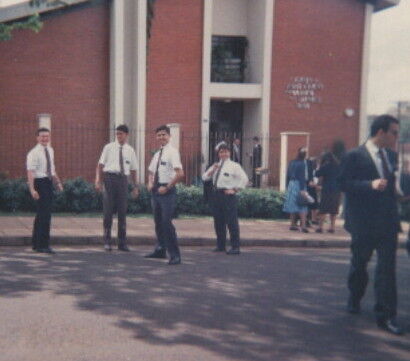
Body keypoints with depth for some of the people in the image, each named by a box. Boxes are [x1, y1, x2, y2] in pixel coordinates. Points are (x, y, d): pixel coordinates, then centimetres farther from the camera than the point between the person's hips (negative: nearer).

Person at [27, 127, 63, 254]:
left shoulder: (50, 150, 13)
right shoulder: (34, 153, -11)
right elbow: (30, 172, -18)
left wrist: (58, 182, 16)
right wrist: (32, 189, -26)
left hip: (48, 183, 8)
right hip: (40, 183, -8)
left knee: (42, 214, 15)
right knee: (44, 214, -8)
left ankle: (36, 243, 27)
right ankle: (43, 245, 0)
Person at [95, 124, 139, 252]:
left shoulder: (130, 150, 11)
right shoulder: (109, 147, 4)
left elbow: (133, 170, 14)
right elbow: (100, 165, 2)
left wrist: (135, 187, 10)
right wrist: (98, 181, -8)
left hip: (123, 180, 2)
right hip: (110, 177, -2)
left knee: (122, 212, 6)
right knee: (108, 211, -1)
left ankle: (122, 243, 14)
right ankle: (107, 242, 9)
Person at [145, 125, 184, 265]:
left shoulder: (172, 152, -9)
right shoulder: (157, 154, 15)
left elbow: (180, 174, -19)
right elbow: (151, 172, 28)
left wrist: (167, 187, -18)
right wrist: (150, 183, 8)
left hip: (167, 191, -8)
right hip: (156, 191, 8)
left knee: (166, 223, -12)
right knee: (158, 222, 16)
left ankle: (175, 255, -4)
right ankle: (160, 250, 31)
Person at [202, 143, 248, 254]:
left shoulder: (234, 166, 1)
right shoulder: (215, 166, 19)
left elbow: (244, 179, -7)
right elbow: (204, 178, 12)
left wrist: (235, 189, -10)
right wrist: (212, 170, -3)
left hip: (228, 195, -6)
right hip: (216, 194, 7)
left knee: (232, 222, -7)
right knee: (218, 221, 11)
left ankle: (235, 247, -5)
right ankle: (221, 245, 22)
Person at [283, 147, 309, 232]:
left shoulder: (292, 163, 8)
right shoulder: (302, 164, -11)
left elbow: (288, 176, 11)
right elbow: (302, 177, -15)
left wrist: (287, 187, 19)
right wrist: (302, 189, -16)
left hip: (291, 185, 6)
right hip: (299, 185, -6)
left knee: (293, 205, 12)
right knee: (302, 206, -4)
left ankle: (293, 224, 16)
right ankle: (303, 225, -12)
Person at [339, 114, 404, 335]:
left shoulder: (392, 156, 10)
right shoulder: (355, 156, -9)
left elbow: (393, 183, 14)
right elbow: (344, 183, -16)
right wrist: (371, 185, -27)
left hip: (387, 221, 4)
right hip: (363, 222, -4)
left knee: (387, 267, -2)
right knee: (359, 263, 15)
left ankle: (385, 316, 2)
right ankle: (354, 299, 40)